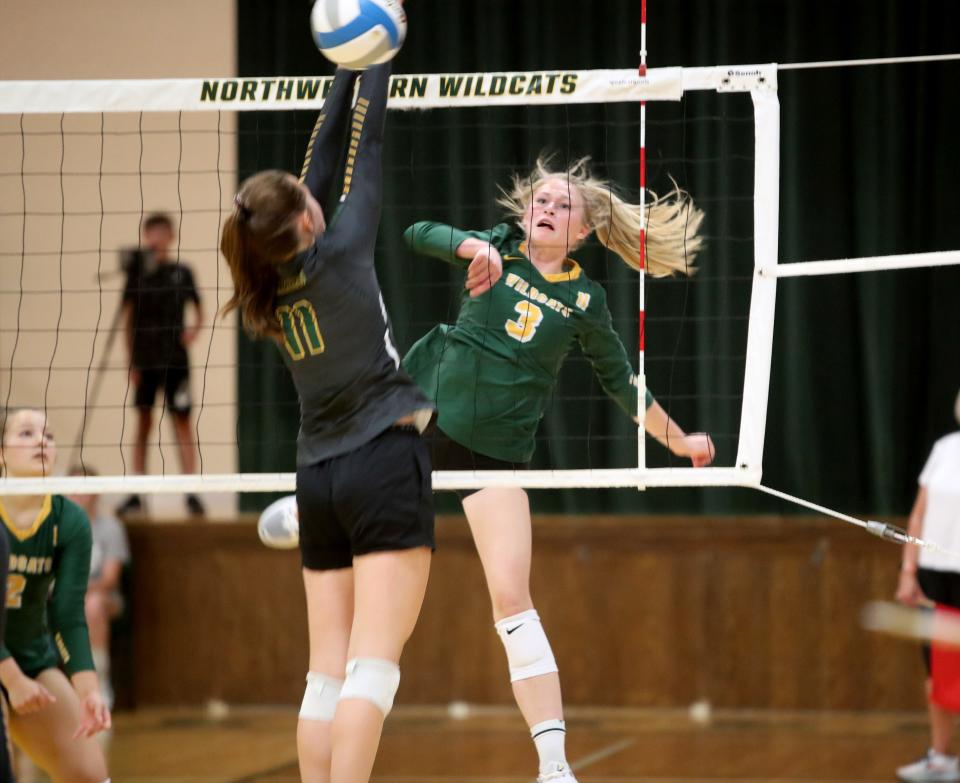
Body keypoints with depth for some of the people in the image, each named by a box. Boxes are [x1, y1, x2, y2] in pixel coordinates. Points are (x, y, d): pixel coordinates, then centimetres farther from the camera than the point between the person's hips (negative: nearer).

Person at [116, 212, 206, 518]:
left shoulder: (182, 272, 4)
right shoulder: (138, 271, 3)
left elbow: (198, 307, 13)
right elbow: (128, 316, 5)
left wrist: (195, 328, -9)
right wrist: (131, 360, 1)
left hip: (175, 358, 0)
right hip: (145, 359, 0)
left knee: (182, 421, -2)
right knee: (144, 422, 3)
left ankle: (191, 493, -3)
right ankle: (136, 495, 7)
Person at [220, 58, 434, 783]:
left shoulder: (271, 280, 7)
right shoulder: (338, 254, -8)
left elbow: (325, 154, 15)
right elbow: (365, 150, 2)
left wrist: (347, 68, 22)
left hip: (319, 479, 7)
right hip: (386, 462, -6)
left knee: (328, 671, 5)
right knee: (372, 667, -12)